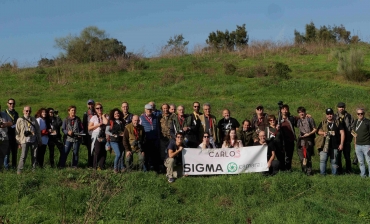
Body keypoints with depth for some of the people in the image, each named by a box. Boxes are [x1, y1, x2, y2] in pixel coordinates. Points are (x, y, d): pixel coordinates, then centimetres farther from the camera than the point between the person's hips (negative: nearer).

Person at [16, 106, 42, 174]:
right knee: (23, 156, -10)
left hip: (34, 140, 4)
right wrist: (18, 142, -2)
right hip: (25, 141, -4)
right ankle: (19, 171, -6)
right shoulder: (20, 120, 2)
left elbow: (38, 130, 16)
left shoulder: (33, 120, 13)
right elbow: (17, 132, 2)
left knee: (34, 156, 6)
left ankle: (34, 169, 14)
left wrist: (39, 140, 13)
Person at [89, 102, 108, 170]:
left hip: (104, 137, 2)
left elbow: (106, 122, -10)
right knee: (97, 152, -8)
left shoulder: (105, 116, 13)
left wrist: (103, 115, 1)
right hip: (97, 137, -2)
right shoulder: (94, 117, 10)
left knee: (103, 152, -4)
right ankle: (95, 167, -2)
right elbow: (89, 128, 3)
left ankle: (101, 167, 0)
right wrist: (98, 125, -4)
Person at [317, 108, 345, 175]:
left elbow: (342, 133, 4)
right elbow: (319, 131, 9)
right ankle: (322, 174, -2)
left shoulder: (338, 123, 7)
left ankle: (334, 174, 11)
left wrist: (341, 144, -4)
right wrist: (323, 133, -15)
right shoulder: (323, 123, 12)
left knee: (334, 161, 4)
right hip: (324, 145, 1)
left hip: (335, 146, 0)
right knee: (323, 159, -6)